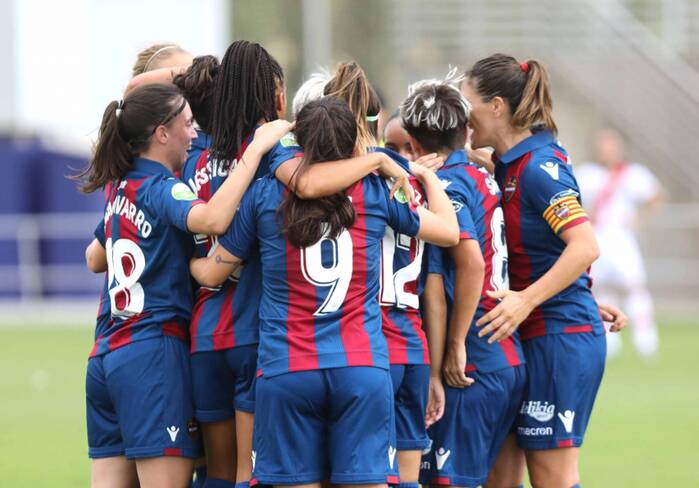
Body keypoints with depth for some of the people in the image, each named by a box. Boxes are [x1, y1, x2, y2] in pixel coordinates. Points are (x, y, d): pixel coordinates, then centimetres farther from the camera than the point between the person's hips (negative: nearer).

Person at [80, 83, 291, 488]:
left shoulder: (120, 188, 15)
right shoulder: (161, 189, -10)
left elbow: (96, 258, 32)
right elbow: (213, 219, -33)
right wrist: (257, 149, -28)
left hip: (106, 354, 9)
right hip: (154, 352, -9)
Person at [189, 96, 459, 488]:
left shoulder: (266, 195, 5)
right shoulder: (377, 193, 6)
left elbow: (211, 273, 11)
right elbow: (448, 231, 19)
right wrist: (427, 175, 35)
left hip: (286, 371, 0)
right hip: (363, 368, 0)